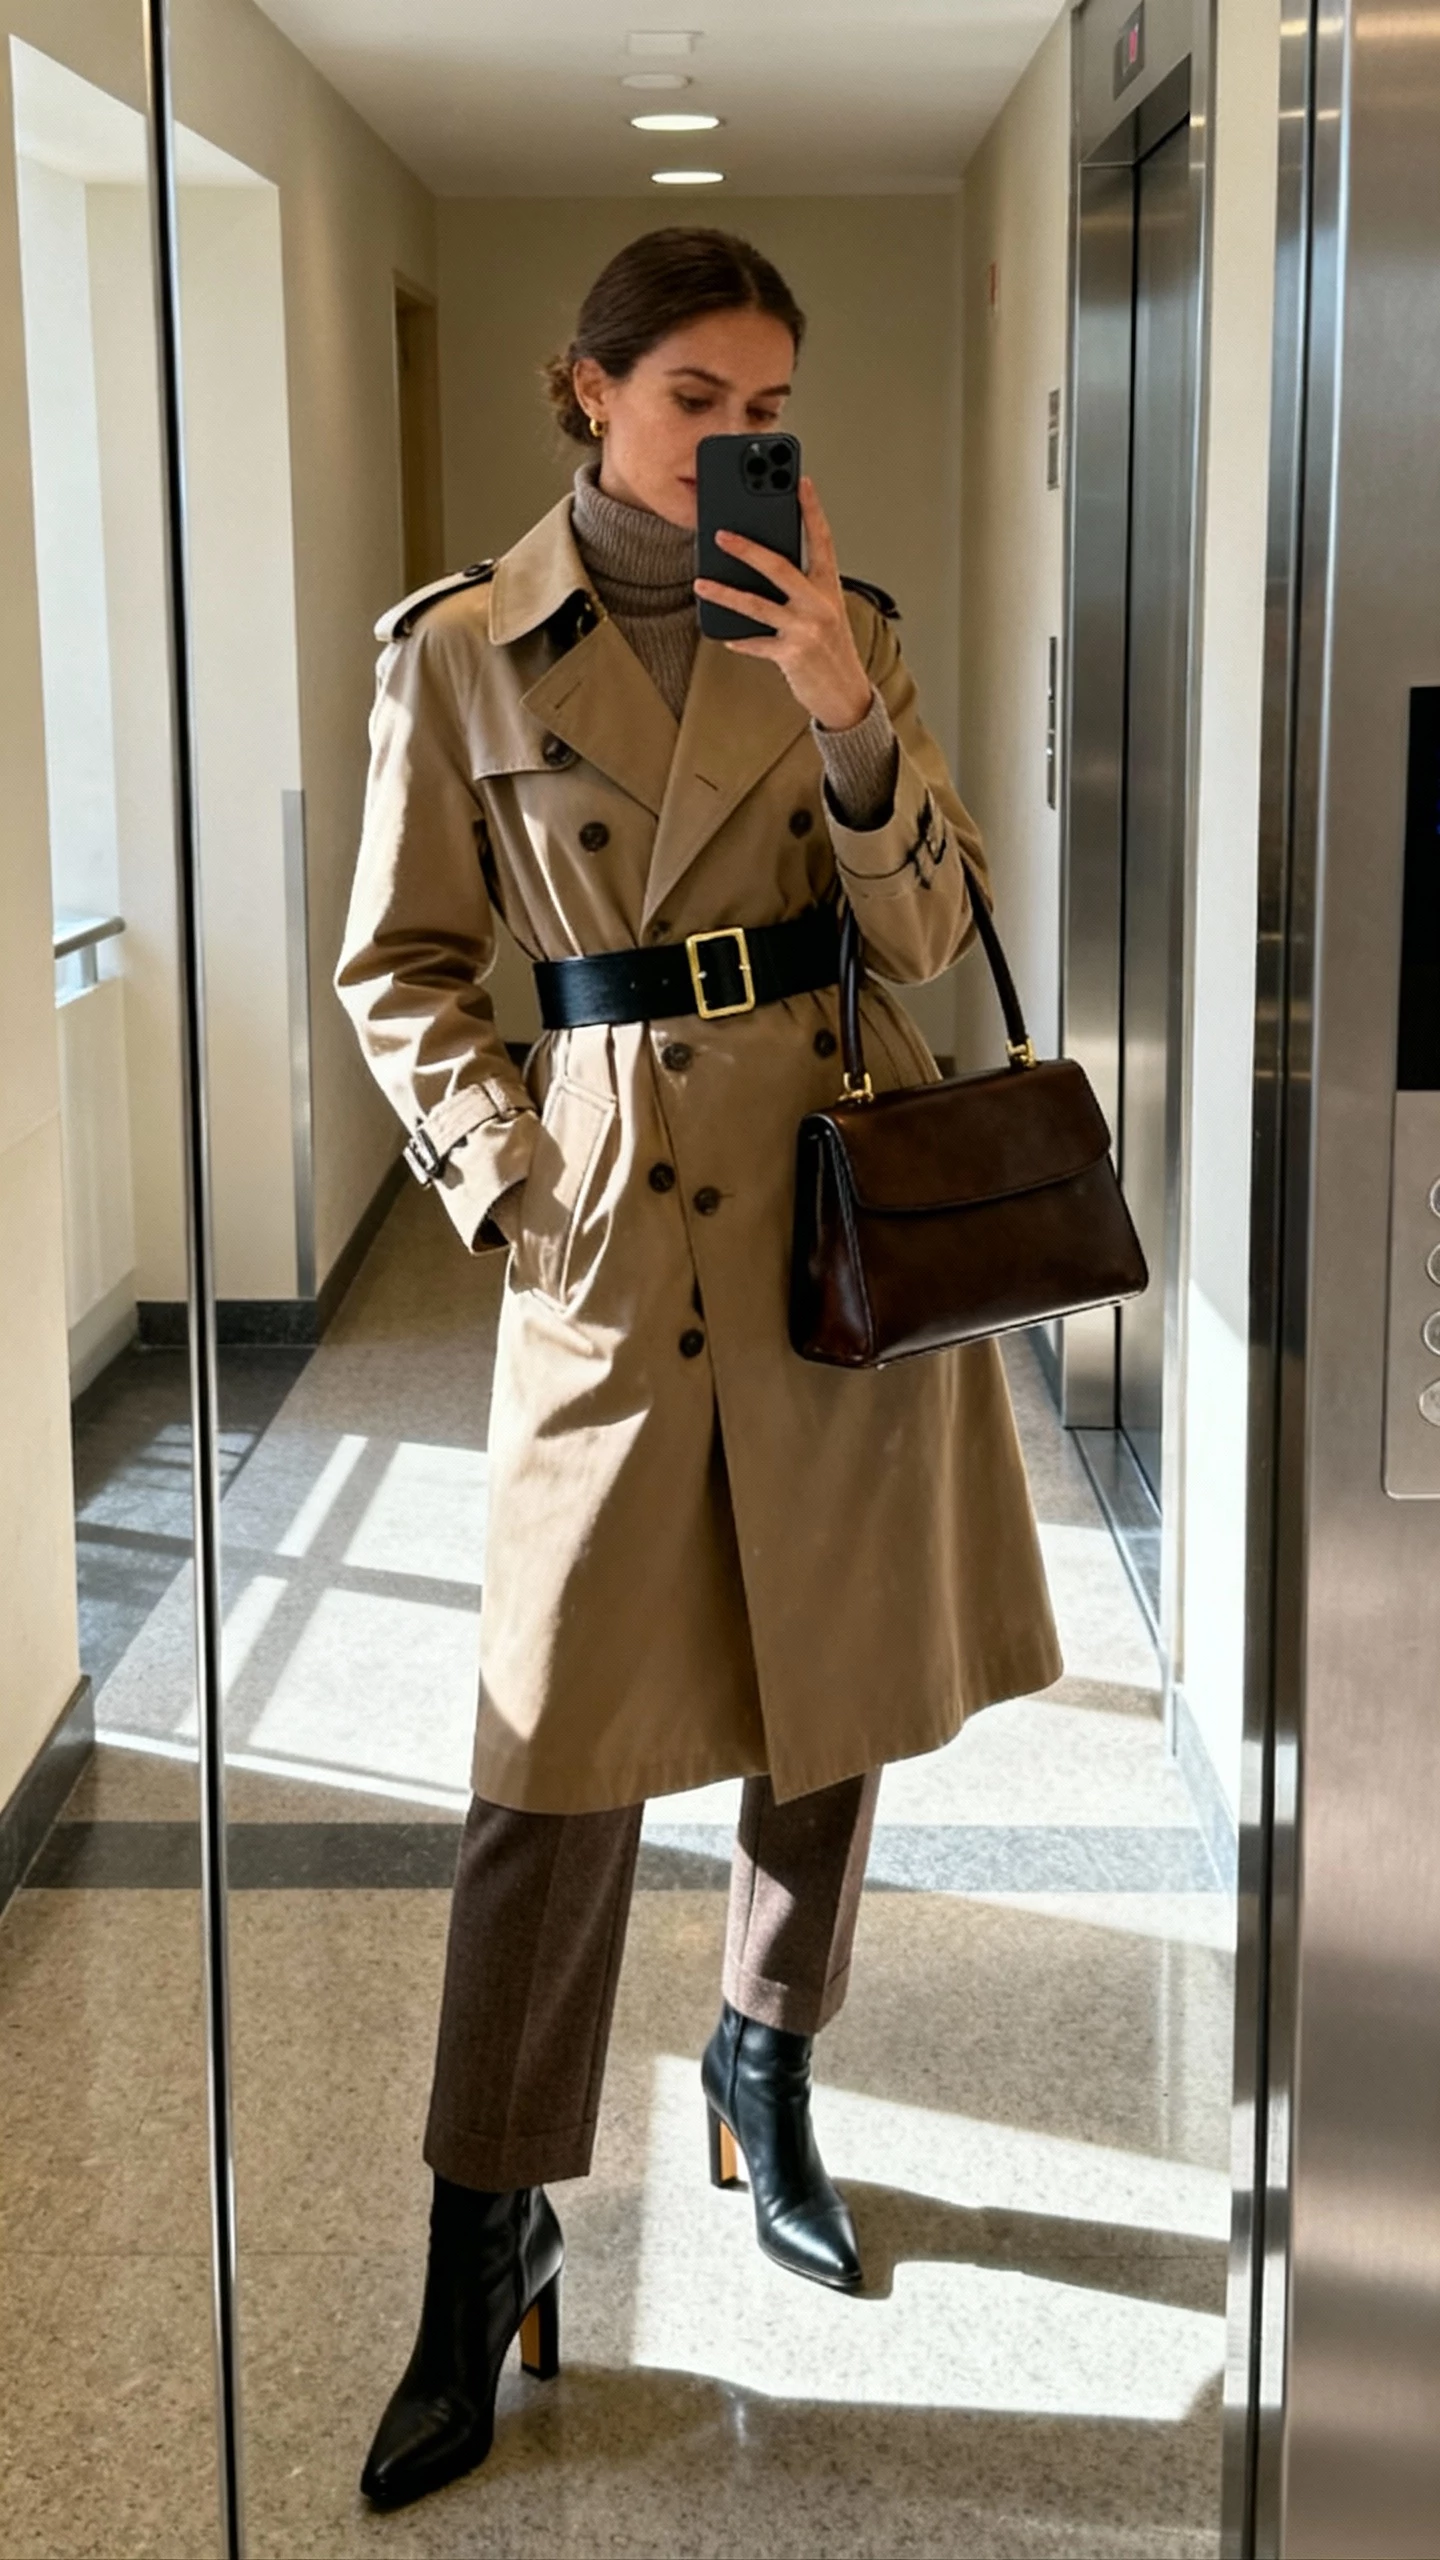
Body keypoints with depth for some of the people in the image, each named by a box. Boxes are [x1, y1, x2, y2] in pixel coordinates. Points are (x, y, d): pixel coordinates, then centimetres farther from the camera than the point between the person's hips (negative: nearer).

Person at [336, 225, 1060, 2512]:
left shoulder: (842, 629, 6)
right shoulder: (462, 651, 0)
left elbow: (924, 930, -2)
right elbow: (405, 968, 5)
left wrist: (845, 719, -18)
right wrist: (506, 1174, -8)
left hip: (855, 1195, 3)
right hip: (620, 1226, -2)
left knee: (835, 1691, 13)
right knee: (566, 1745, -3)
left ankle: (768, 2062, 38)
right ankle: (491, 2240, 10)